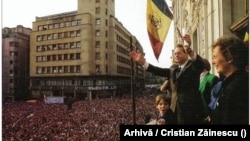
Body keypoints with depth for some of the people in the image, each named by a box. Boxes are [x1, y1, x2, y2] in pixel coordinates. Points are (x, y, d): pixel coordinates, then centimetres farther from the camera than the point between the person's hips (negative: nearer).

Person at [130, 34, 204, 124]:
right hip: (178, 108, 6)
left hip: (192, 109, -5)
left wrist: (190, 50, -47)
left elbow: (200, 63, -26)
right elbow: (159, 71, 5)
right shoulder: (174, 68, 13)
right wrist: (142, 62, -4)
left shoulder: (193, 66, -5)